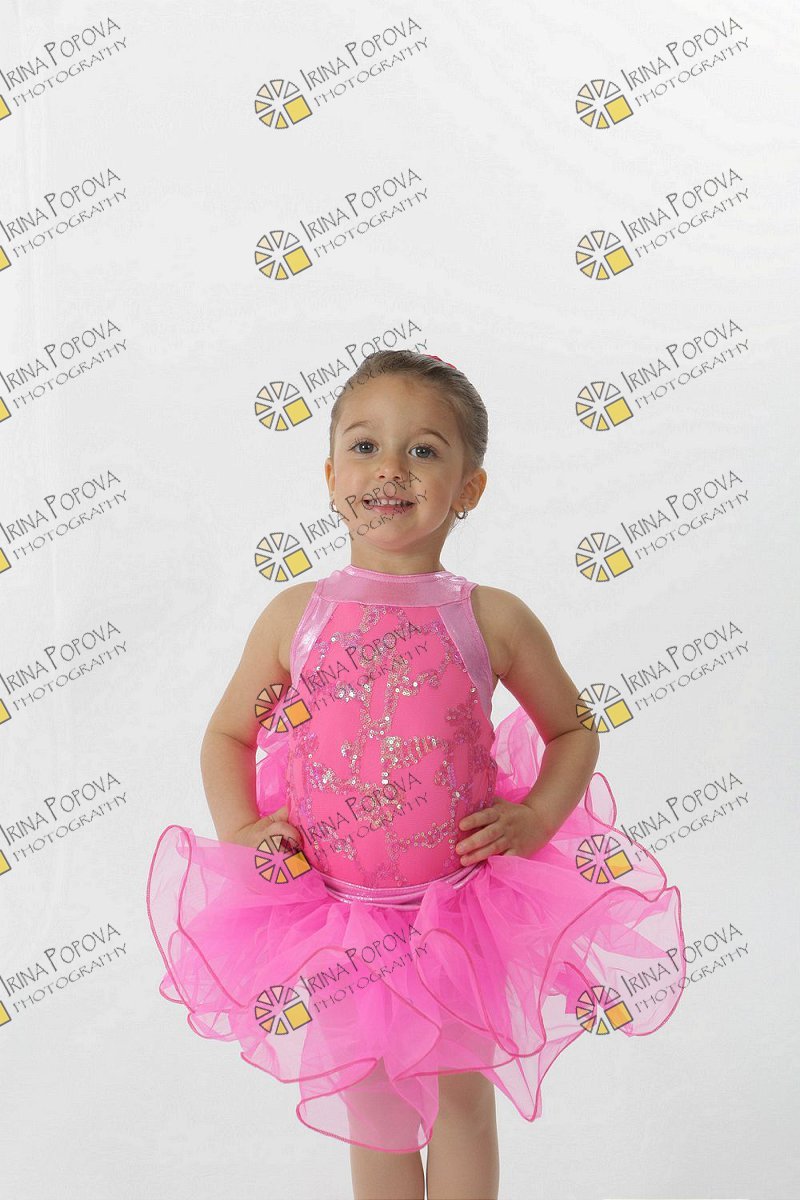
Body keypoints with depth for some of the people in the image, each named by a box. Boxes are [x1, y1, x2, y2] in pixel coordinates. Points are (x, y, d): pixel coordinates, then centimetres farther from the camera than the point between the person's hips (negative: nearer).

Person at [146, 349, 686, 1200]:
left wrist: (533, 819, -11)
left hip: (462, 905, -1)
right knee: (373, 1114, 19)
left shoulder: (493, 619, -10)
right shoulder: (294, 616, -8)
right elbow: (227, 733, 5)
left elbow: (574, 729, 4)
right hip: (335, 913, 1)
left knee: (461, 1096, 18)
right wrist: (239, 827, -9)